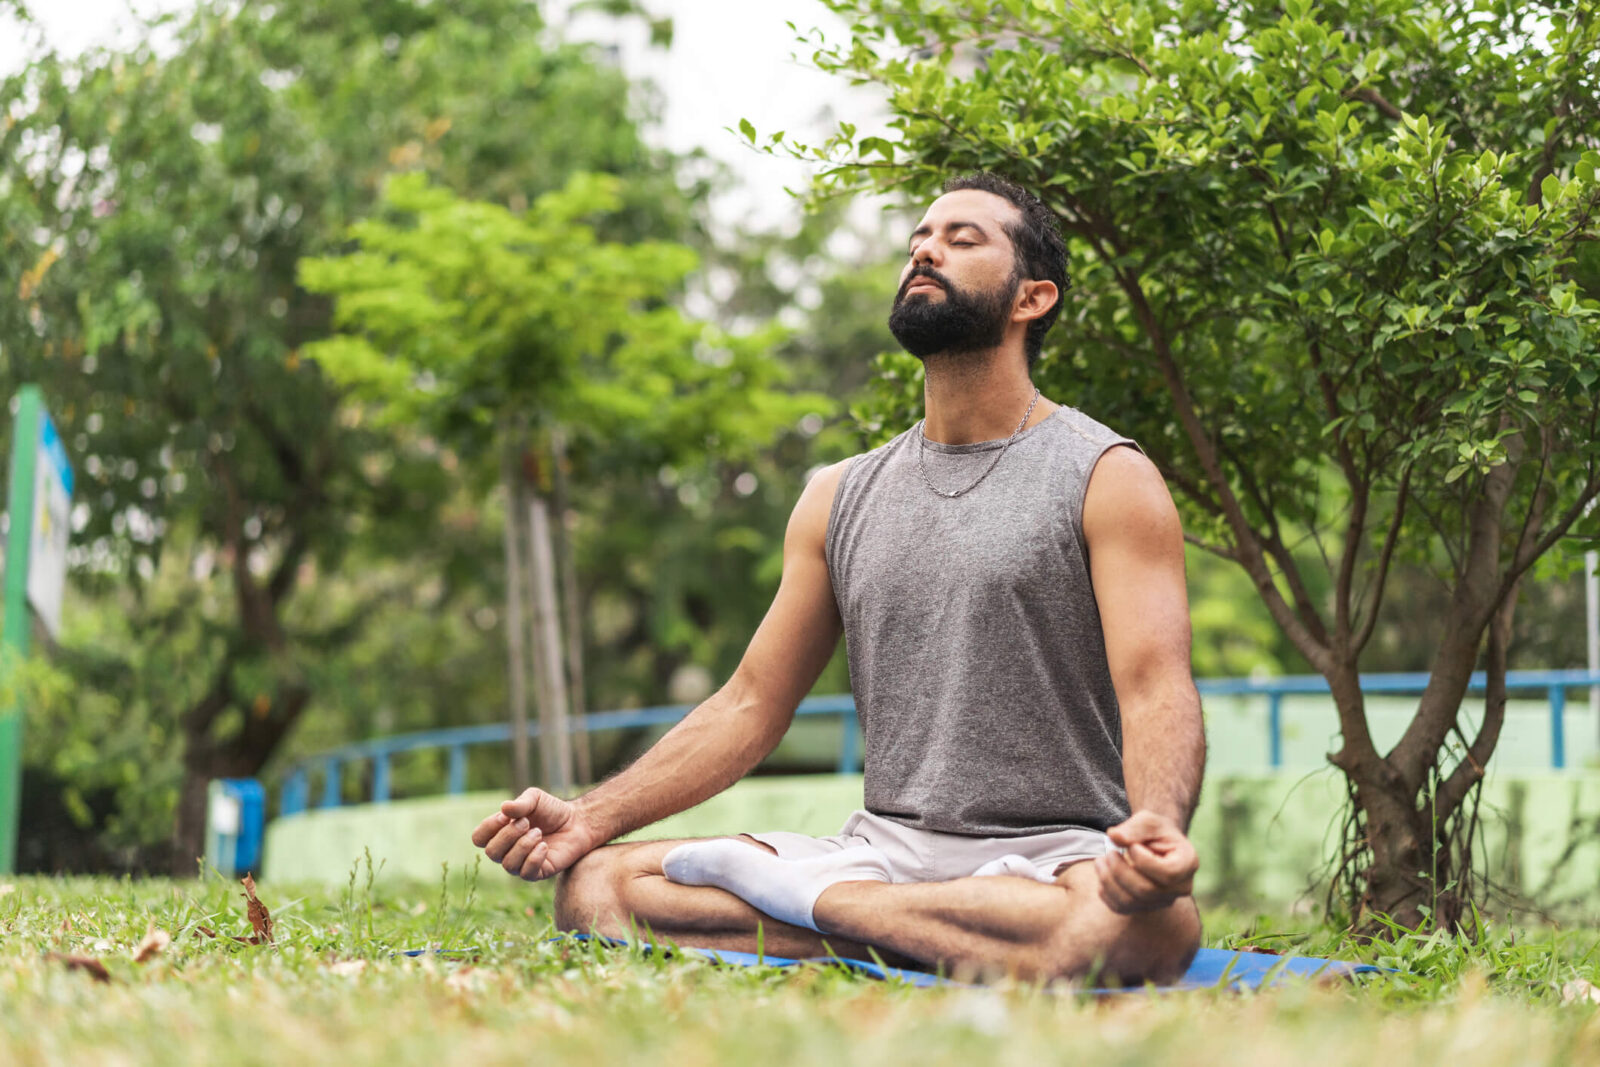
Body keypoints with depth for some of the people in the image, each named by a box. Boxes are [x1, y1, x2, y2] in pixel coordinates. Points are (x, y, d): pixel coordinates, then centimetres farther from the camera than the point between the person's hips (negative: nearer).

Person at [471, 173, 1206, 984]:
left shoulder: (1107, 478, 1)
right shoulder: (841, 499, 16)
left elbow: (1156, 691, -12)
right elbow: (751, 704, 14)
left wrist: (1157, 825, -35)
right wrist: (586, 819, 1)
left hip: (1057, 855, -3)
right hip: (885, 848, 4)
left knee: (1153, 923, -40)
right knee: (596, 883, -14)